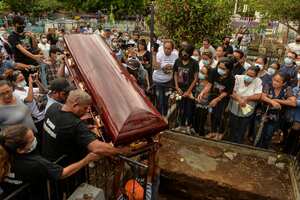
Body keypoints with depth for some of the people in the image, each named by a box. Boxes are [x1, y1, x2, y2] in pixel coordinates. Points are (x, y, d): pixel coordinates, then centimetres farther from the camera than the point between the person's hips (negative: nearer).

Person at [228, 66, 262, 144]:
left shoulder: (258, 81, -8)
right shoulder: (238, 78, -9)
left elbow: (258, 96, -15)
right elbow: (232, 93, -14)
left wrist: (245, 98, -20)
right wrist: (239, 99, -29)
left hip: (247, 111, 0)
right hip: (234, 110, 1)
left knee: (241, 132, 13)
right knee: (232, 130, 16)